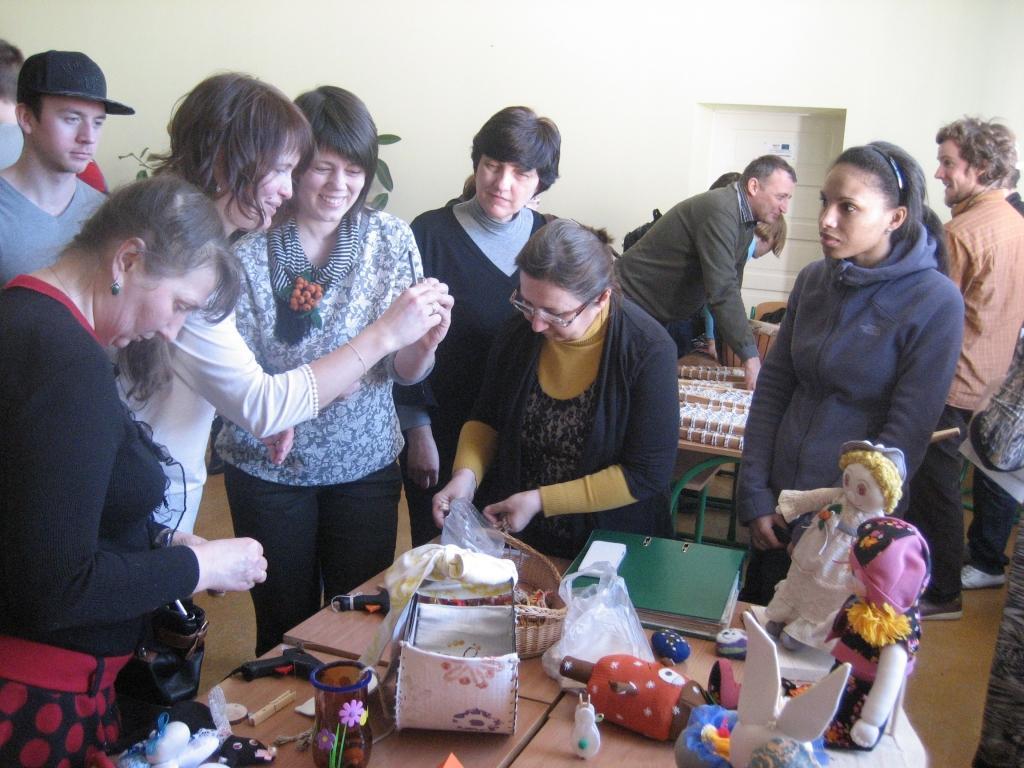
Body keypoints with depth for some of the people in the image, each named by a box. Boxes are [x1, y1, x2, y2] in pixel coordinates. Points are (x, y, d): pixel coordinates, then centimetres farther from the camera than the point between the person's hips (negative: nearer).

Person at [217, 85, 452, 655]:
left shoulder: (393, 238, -4)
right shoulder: (247, 242, -11)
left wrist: (425, 342, -25)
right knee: (286, 624, 15)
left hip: (366, 462, 2)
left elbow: (406, 373, -2)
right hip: (268, 467, -1)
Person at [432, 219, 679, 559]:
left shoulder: (648, 350, -17)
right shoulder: (518, 333, -3)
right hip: (511, 537, 3)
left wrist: (541, 500, -17)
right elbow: (486, 420, 10)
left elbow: (648, 475, -16)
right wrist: (466, 474, -10)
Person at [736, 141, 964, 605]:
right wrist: (755, 496, -4)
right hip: (779, 504, 5)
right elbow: (772, 387, 1)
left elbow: (905, 436, -15)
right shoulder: (814, 279, -1)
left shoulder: (935, 303, -15)